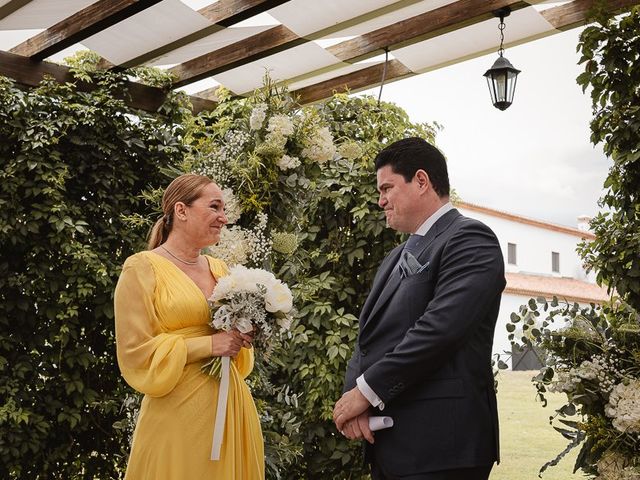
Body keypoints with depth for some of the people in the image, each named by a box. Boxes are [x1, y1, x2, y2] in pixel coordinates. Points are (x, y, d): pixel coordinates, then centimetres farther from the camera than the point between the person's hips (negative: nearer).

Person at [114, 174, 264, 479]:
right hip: (179, 411, -6)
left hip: (230, 404, 6)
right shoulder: (143, 268, -7)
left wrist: (243, 336, 0)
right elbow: (136, 353, -11)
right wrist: (209, 345, -15)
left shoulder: (219, 268, 12)